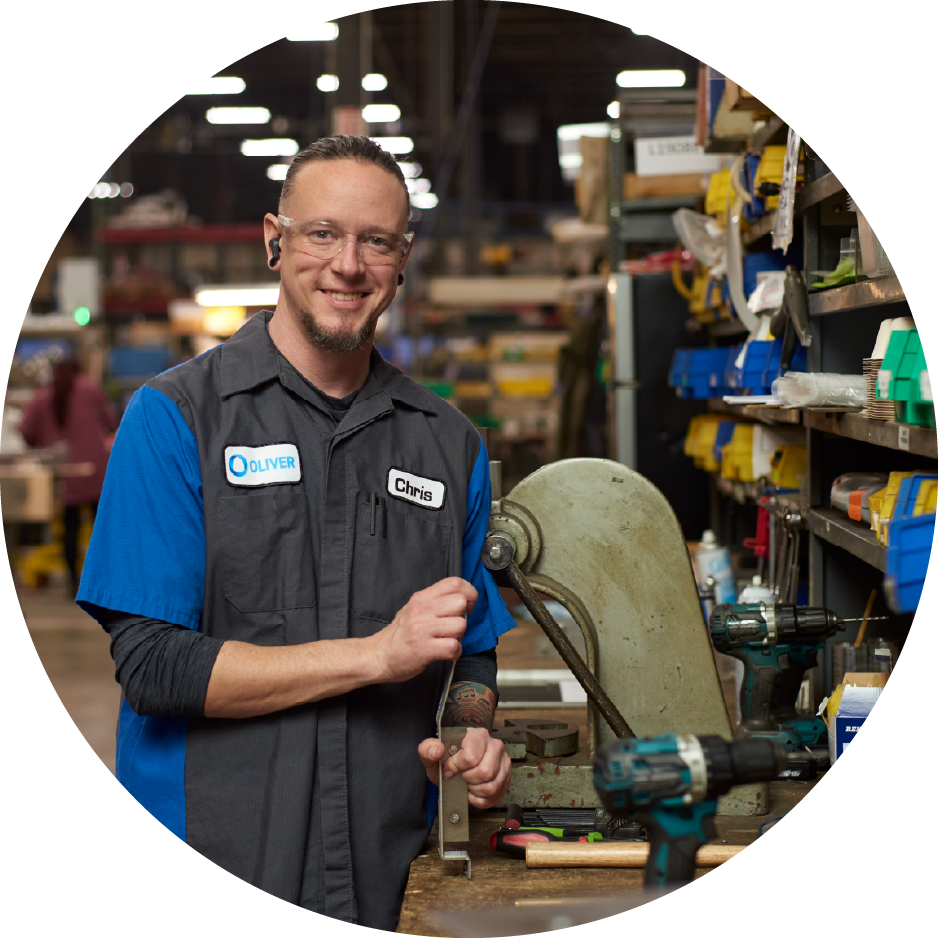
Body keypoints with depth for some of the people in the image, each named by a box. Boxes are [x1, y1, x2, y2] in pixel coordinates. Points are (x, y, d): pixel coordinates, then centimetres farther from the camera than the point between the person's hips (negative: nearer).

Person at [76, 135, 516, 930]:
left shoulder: (450, 441, 8)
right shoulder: (175, 416, -6)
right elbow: (152, 663, -14)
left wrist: (477, 739, -7)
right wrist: (377, 653, -15)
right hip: (205, 869, -3)